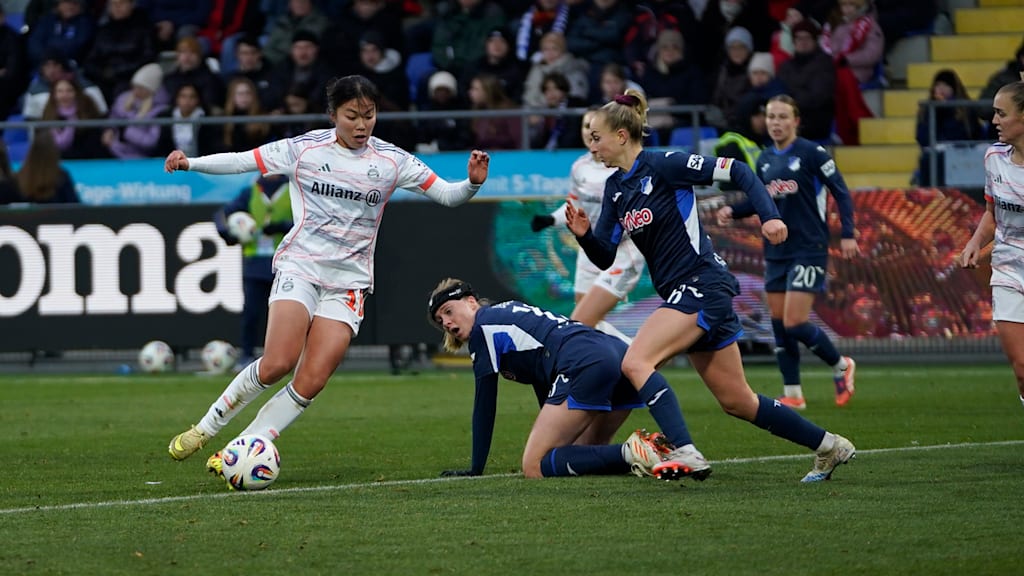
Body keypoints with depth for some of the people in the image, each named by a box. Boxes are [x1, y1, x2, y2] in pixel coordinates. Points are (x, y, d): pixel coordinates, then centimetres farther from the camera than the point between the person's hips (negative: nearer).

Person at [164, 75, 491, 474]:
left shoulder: (392, 161, 4)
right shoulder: (304, 149, 0)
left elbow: (446, 194, 5)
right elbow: (241, 161, 0)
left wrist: (472, 183, -16)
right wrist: (190, 163, -13)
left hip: (349, 283, 2)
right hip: (300, 266, -2)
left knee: (311, 382, -12)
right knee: (278, 364, -22)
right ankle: (204, 429, -3)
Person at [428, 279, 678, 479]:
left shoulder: (483, 326, 9)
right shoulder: (510, 311, 34)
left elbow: (485, 405, 8)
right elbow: (545, 394, 37)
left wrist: (476, 470, 12)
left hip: (585, 365, -9)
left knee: (534, 467, -8)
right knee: (583, 454, 22)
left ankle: (631, 454, -22)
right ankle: (654, 446, -1)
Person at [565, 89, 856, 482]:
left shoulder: (662, 166, -12)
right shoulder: (615, 188, 12)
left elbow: (737, 171, -12)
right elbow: (605, 258, 12)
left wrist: (768, 215, -23)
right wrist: (583, 234, -8)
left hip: (702, 286, -9)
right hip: (682, 293, 9)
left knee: (635, 362, -24)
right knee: (736, 402, 11)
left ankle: (683, 452, -30)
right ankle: (828, 446, 22)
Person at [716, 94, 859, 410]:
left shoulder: (812, 153, -9)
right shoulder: (764, 159, 9)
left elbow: (840, 192, -6)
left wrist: (848, 234, -13)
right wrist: (732, 211, 1)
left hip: (809, 250, -7)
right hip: (776, 251, 7)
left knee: (795, 323, -12)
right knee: (779, 323, 5)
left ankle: (841, 366, 12)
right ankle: (793, 395, 14)